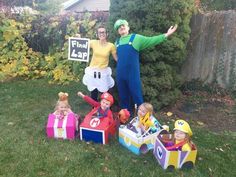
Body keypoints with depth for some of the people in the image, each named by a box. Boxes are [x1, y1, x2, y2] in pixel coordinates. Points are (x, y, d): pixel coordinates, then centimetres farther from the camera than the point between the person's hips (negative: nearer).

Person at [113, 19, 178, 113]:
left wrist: (166, 35, -9)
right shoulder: (117, 42, 14)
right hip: (120, 74, 4)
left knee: (137, 96, 1)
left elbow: (151, 40, -4)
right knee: (123, 97, 13)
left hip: (133, 73, -4)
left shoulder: (136, 38, 3)